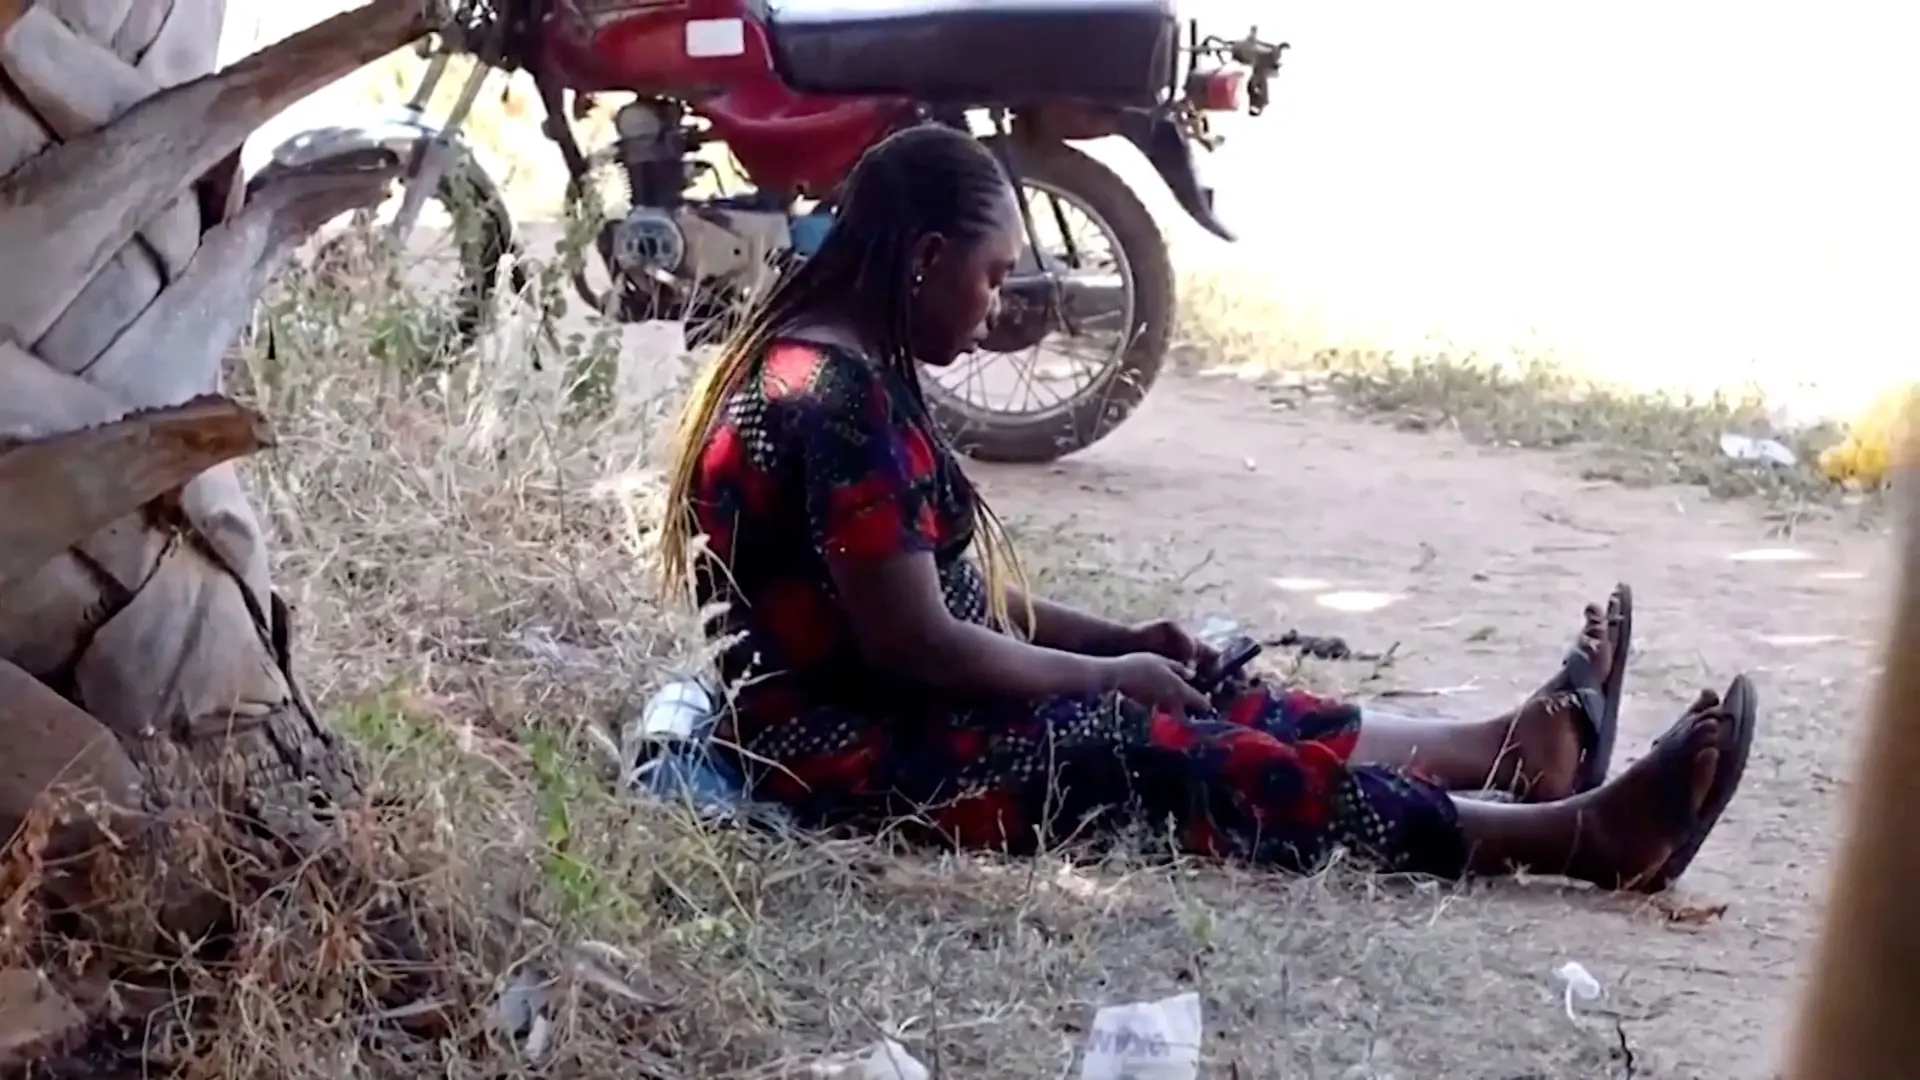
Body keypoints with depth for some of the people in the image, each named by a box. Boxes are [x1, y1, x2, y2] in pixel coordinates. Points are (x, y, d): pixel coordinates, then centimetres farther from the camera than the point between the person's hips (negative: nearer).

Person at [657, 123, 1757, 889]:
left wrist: (1115, 640, 8)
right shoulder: (835, 400, -23)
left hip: (872, 712, 10)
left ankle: (1518, 744, 22)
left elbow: (942, 591, 17)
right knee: (1200, 764, -12)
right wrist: (1112, 673, -10)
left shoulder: (841, 368, 10)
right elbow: (915, 643, -24)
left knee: (1206, 712, 12)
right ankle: (1579, 832, -9)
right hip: (854, 752, -10)